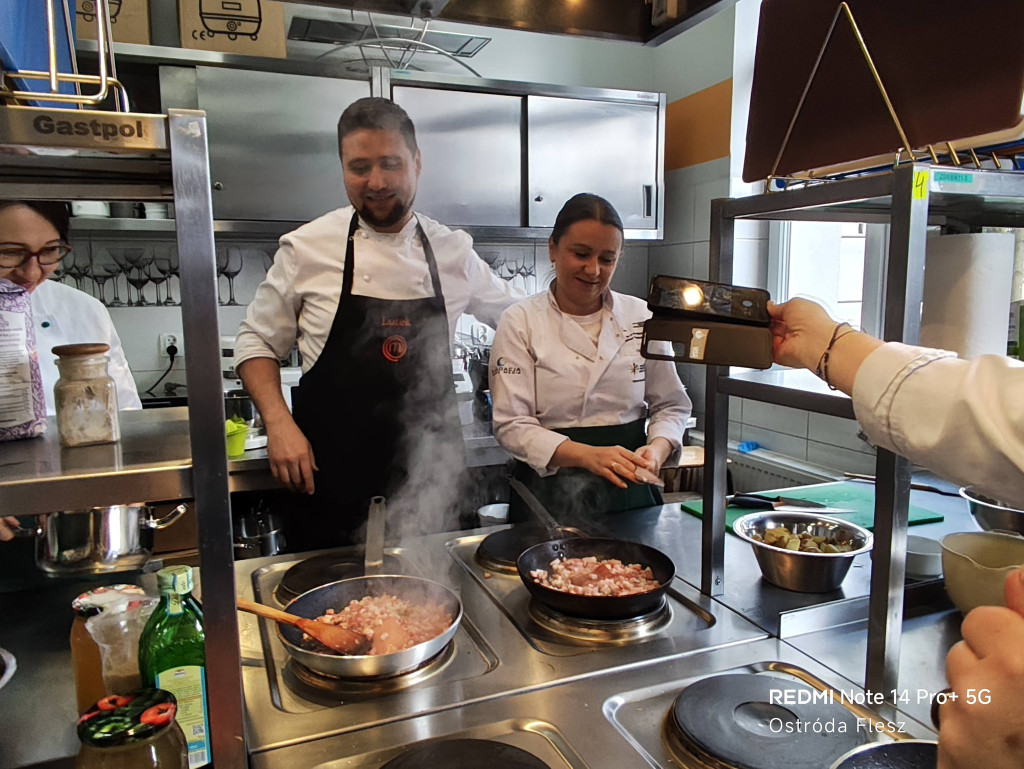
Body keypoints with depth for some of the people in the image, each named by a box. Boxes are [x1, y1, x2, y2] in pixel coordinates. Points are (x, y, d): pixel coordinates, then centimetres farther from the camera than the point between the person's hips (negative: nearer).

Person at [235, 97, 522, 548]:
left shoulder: (453, 251, 2)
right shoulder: (306, 248, -4)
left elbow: (520, 318, 17)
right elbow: (257, 343, 4)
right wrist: (278, 422, -10)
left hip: (431, 471, 2)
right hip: (333, 474, -1)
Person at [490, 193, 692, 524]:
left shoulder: (642, 317, 2)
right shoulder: (520, 322, -6)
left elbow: (671, 406, 9)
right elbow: (511, 424, -10)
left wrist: (658, 448, -12)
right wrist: (586, 456, -23)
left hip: (628, 492, 2)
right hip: (549, 494, -2)